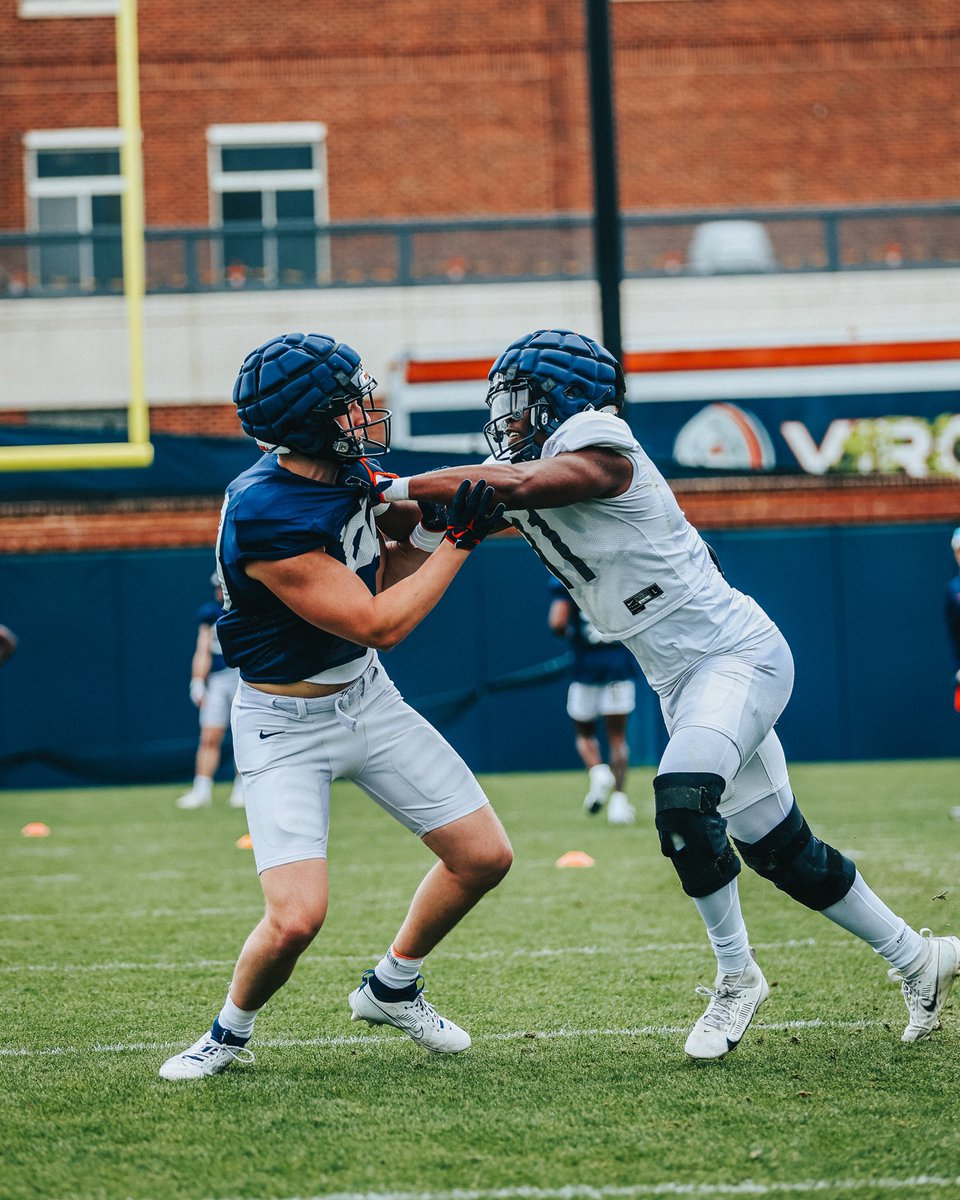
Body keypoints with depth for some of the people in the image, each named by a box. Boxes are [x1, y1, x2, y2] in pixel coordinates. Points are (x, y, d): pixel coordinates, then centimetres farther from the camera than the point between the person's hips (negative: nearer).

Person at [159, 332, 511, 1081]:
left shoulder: (350, 470, -7)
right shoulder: (268, 521, -31)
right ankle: (230, 1033, 10)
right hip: (285, 727, -8)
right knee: (297, 918, -20)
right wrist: (457, 541, -21)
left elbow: (384, 574, 10)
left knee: (484, 858, 5)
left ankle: (392, 989, 29)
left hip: (367, 698, 8)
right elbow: (379, 625, -26)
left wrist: (429, 524, -10)